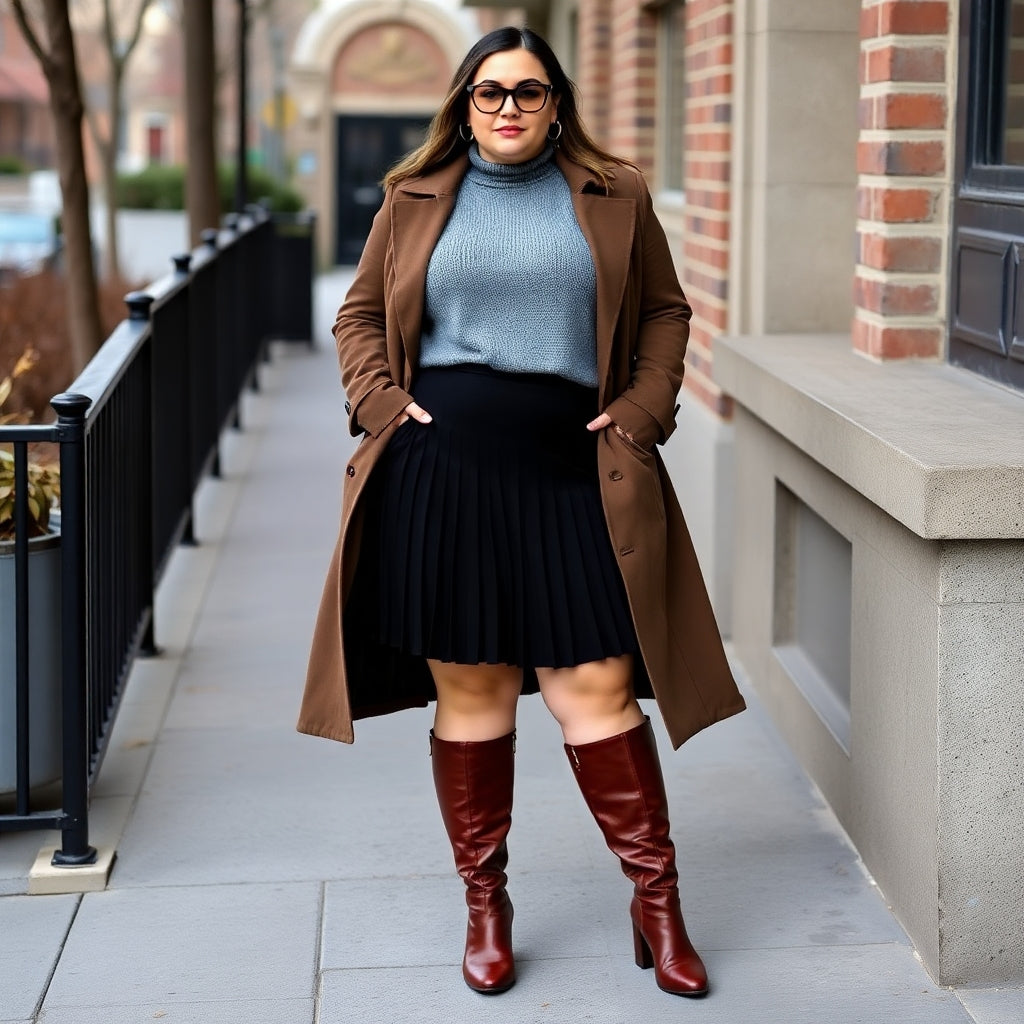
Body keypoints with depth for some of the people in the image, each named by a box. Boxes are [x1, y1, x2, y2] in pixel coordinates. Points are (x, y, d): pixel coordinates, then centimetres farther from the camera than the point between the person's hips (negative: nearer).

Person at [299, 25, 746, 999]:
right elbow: (358, 316, 17)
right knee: (467, 694, 6)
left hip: (569, 476, 0)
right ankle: (484, 905, 19)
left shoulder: (615, 198, 10)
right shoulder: (414, 200, 11)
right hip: (442, 472, 1)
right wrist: (383, 403, 2)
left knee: (596, 690, -3)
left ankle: (656, 901, 10)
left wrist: (641, 412, 3)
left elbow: (665, 311, 15)